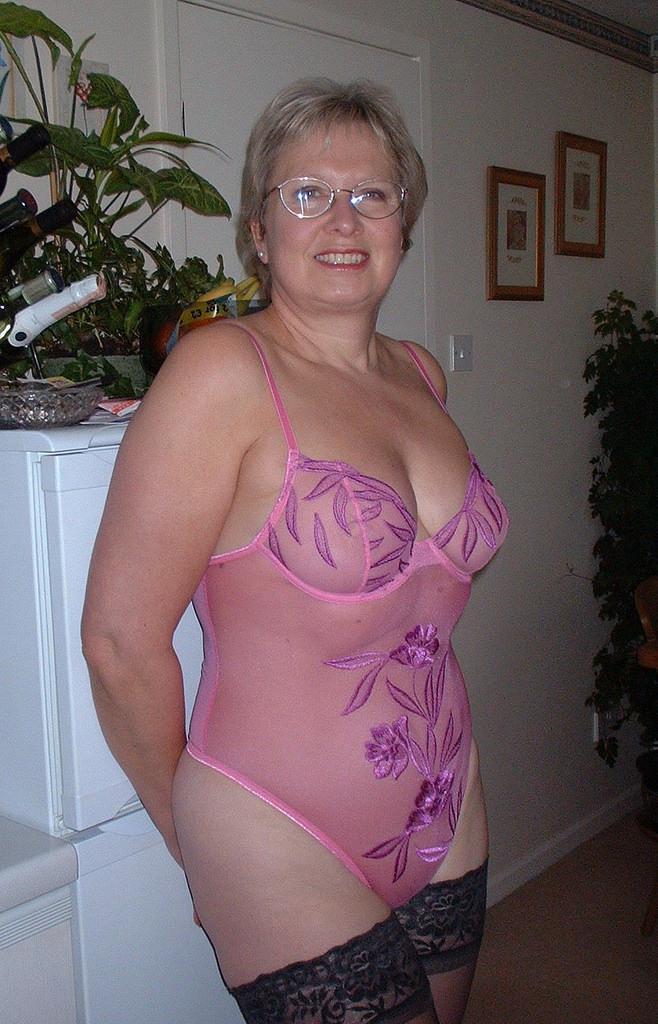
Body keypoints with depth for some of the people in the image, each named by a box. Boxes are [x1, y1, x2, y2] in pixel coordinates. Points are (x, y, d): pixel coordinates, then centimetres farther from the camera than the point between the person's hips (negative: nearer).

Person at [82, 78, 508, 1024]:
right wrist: (193, 833, -4)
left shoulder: (421, 376, 4)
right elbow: (121, 641, -17)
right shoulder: (223, 371, -17)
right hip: (288, 856, -6)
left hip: (449, 831, 7)